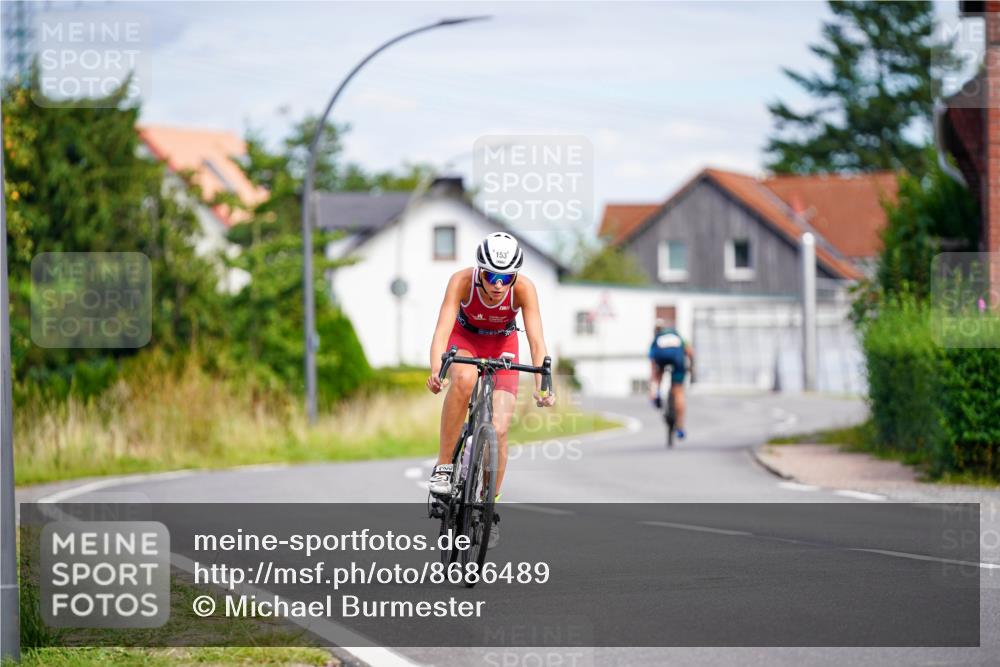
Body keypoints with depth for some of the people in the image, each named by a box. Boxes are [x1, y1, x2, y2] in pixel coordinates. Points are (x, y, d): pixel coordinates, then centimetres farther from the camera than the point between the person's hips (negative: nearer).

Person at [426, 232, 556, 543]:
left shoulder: (524, 288, -30)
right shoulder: (462, 281, -32)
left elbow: (536, 341, -33)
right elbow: (442, 330, -40)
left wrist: (541, 386, -49)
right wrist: (436, 372, -57)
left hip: (502, 345, 1)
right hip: (465, 338, -1)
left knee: (498, 430, -13)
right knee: (464, 378, -37)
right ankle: (443, 466, -25)